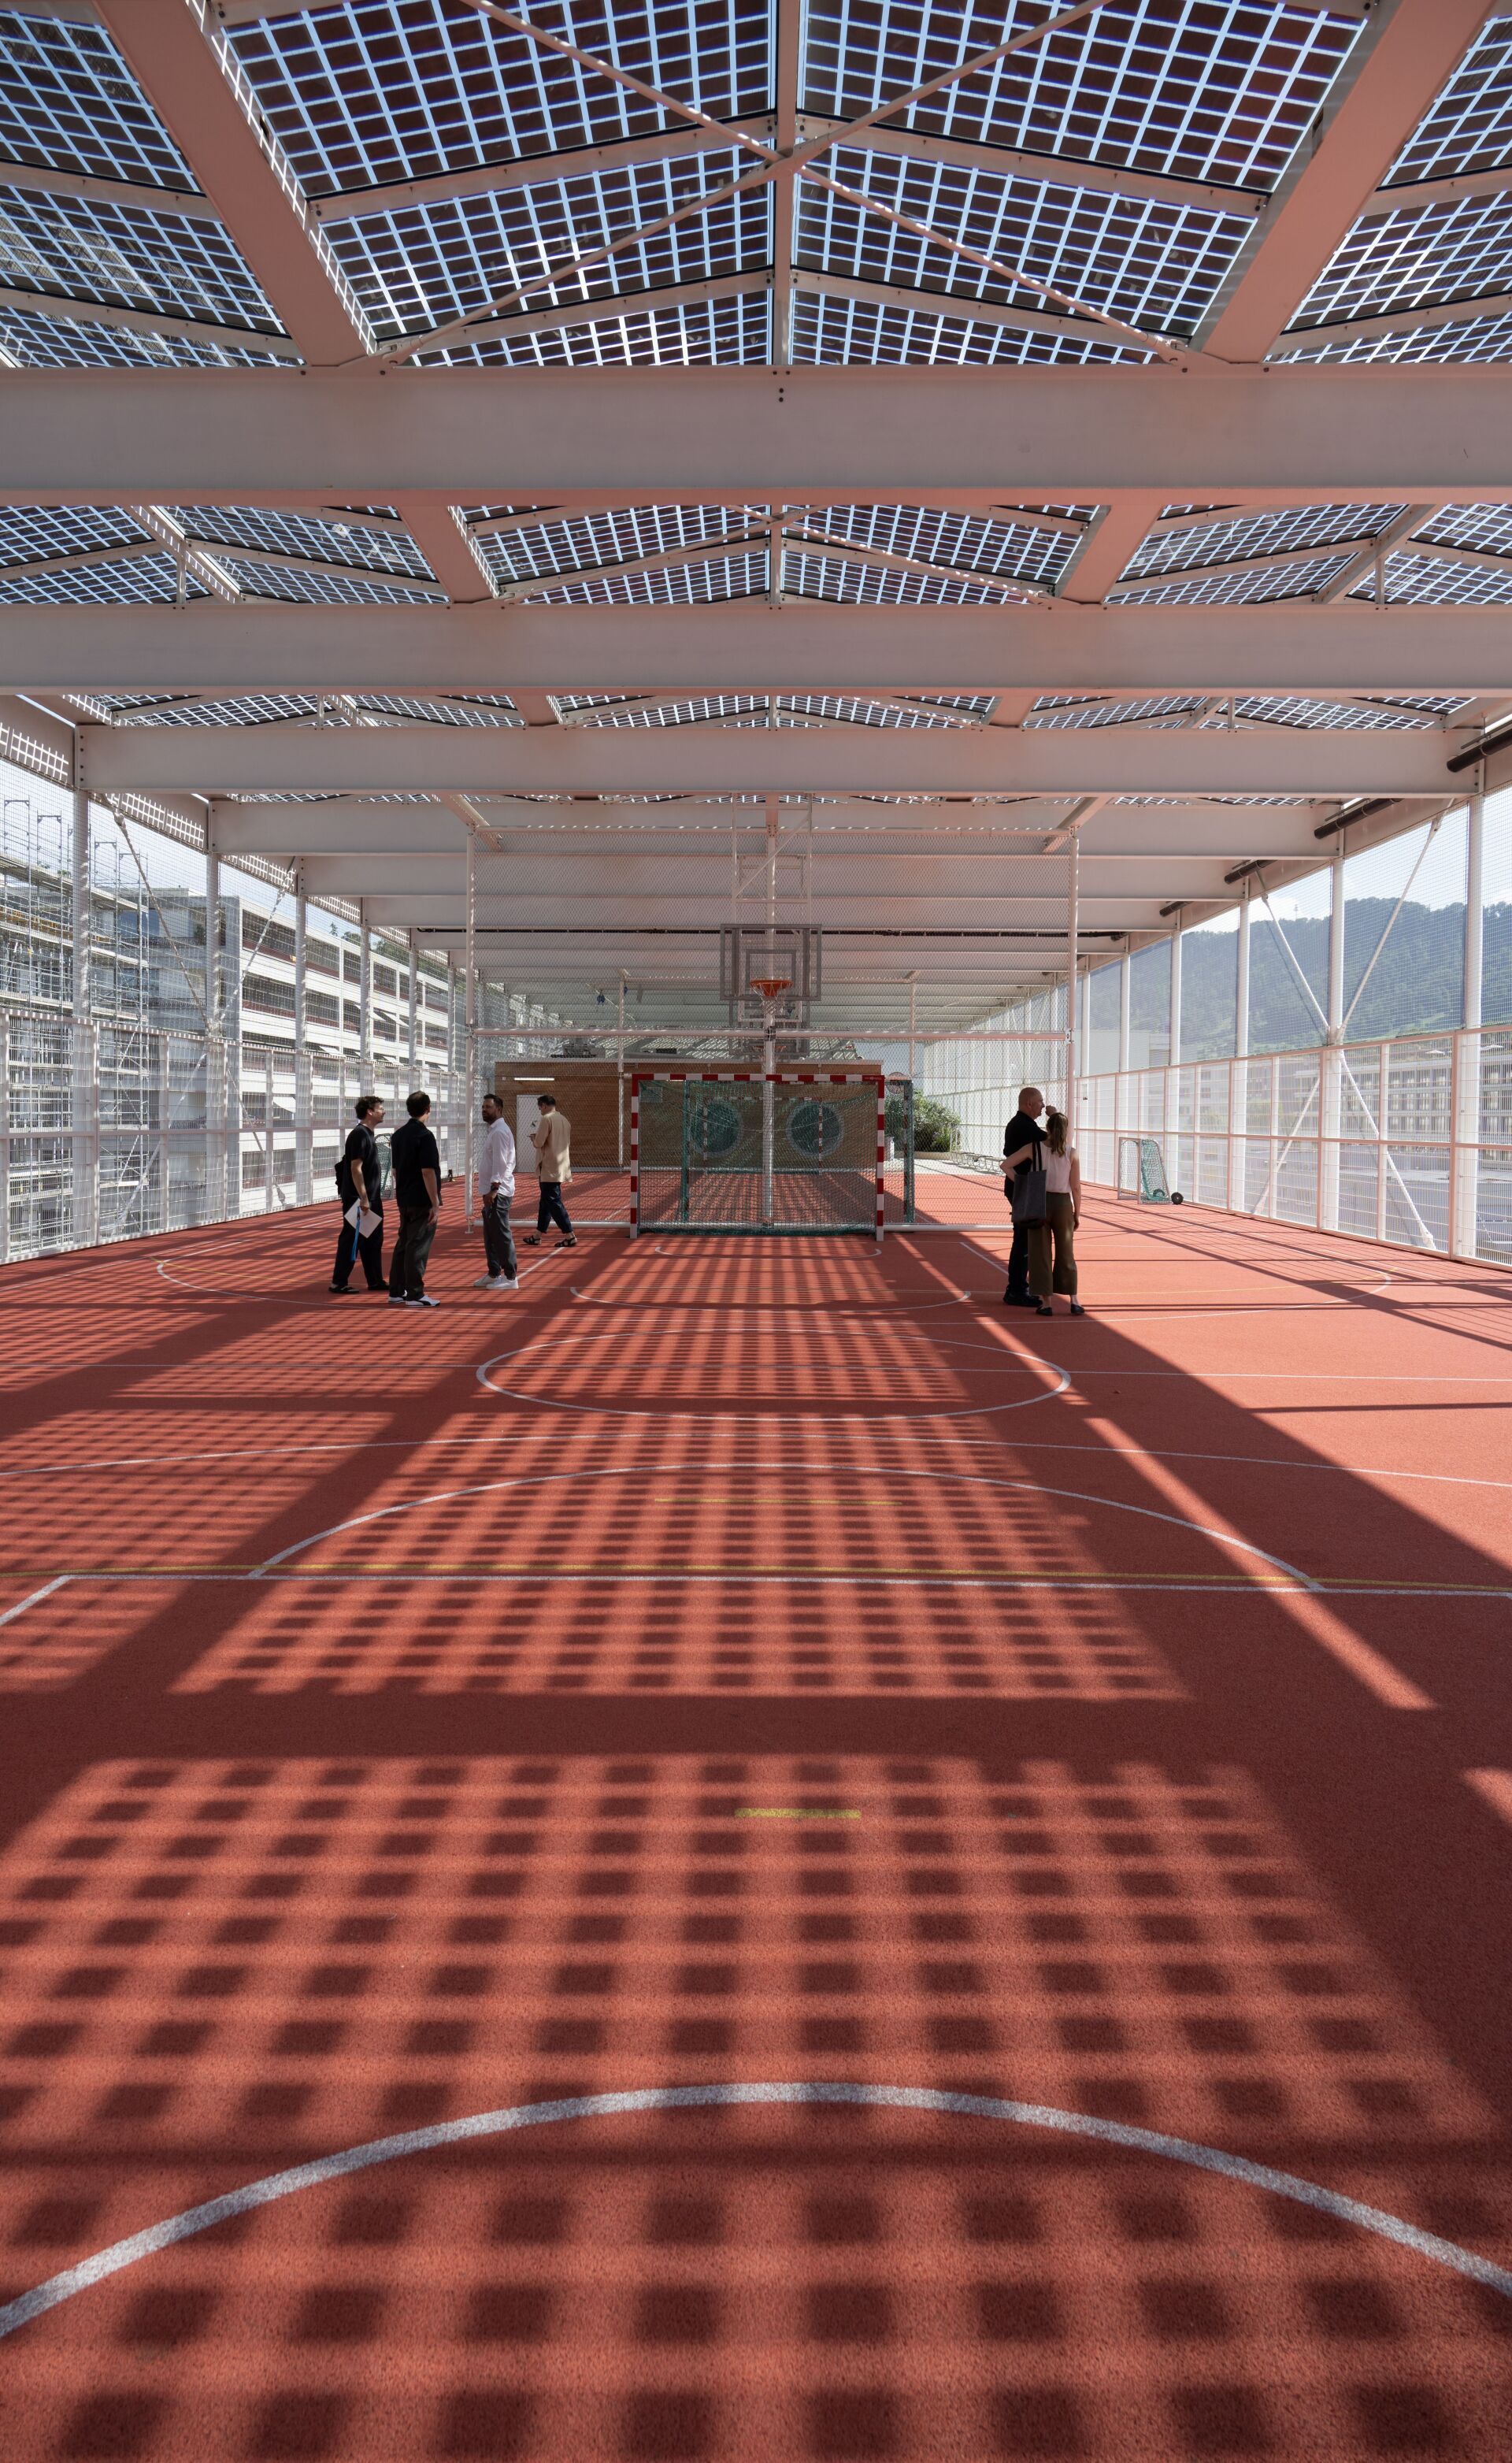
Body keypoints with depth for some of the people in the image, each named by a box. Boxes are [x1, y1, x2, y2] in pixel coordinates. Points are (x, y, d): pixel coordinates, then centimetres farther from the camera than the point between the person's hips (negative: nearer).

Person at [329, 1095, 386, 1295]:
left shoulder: (368, 1134, 14)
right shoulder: (359, 1135, -16)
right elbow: (356, 1169, -21)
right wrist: (363, 1199, -22)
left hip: (371, 1198, 10)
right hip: (358, 1198, -10)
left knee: (374, 1240, 13)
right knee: (351, 1240, -3)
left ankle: (375, 1281, 21)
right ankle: (338, 1283, 4)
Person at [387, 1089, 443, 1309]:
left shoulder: (398, 1135, 10)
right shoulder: (424, 1136, -15)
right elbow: (428, 1172, -19)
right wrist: (435, 1203, -16)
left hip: (404, 1199, 8)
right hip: (422, 1201, -8)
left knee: (403, 1244, 13)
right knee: (418, 1247, -4)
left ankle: (396, 1292, 17)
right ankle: (415, 1295, 0)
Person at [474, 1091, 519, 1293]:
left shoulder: (500, 1132, -14)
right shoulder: (492, 1130, 17)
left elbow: (500, 1163, -20)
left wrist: (493, 1190, -23)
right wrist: (489, 1191, 17)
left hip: (498, 1192, -10)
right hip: (492, 1191, 10)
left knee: (501, 1235, -7)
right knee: (490, 1234, 16)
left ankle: (511, 1277, -3)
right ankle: (494, 1274, 25)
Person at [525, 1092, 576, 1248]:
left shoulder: (546, 1119, -13)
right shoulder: (564, 1120, 12)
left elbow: (538, 1143, -17)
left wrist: (533, 1136, 6)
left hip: (549, 1168, -9)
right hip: (561, 1166, 9)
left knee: (554, 1202, -6)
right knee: (546, 1201, 15)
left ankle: (570, 1236, -10)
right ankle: (537, 1235, 22)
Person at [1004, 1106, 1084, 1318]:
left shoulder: (1034, 1148, -6)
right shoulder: (1071, 1153, -6)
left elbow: (1007, 1164, -5)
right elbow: (1076, 1187, -4)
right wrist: (1077, 1214, 6)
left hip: (1039, 1203, 0)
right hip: (1063, 1204, 1)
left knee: (1041, 1253, 6)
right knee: (1065, 1253, 11)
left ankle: (1045, 1302, 4)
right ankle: (1074, 1301, 11)